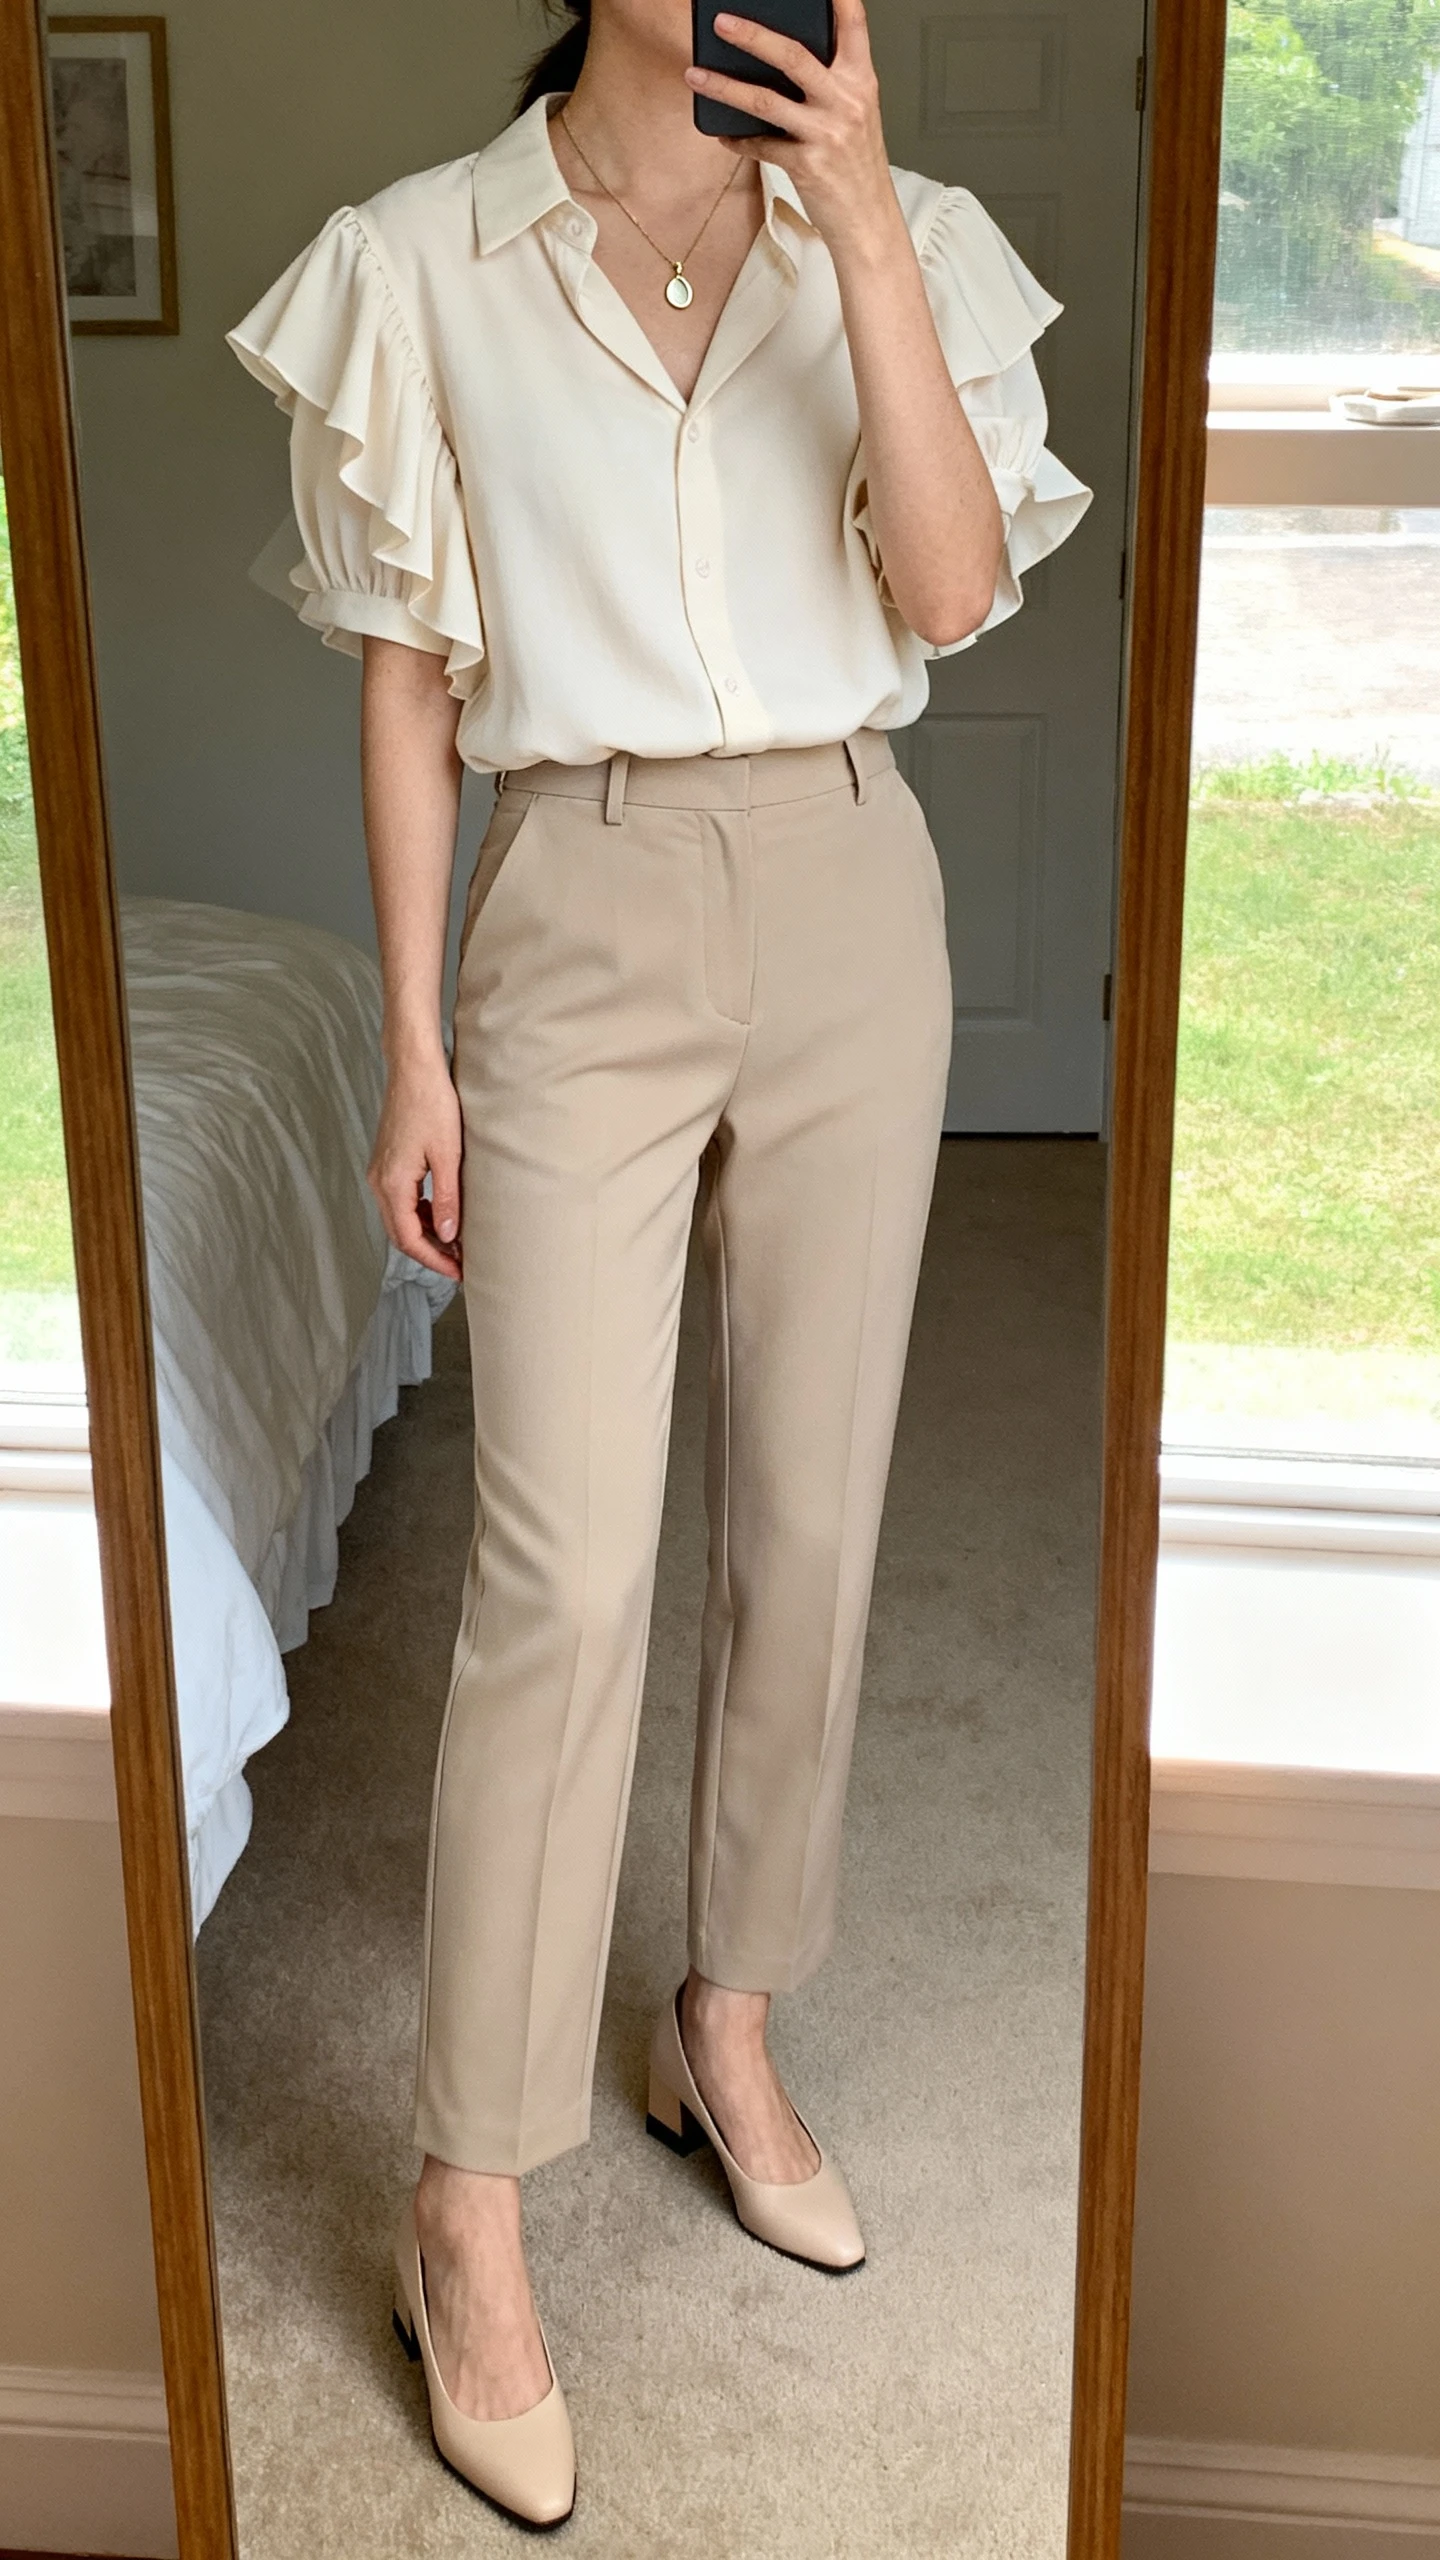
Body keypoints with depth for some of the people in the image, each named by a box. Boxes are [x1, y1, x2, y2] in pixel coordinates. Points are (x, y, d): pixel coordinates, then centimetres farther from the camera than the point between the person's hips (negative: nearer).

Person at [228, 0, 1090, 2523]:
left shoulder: (907, 239, 6)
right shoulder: (425, 261, 1)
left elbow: (956, 585, -8)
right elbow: (406, 683, 2)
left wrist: (862, 231, -17)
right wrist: (413, 1049, -1)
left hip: (848, 913, 3)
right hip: (580, 922, -3)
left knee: (806, 1525, 9)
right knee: (563, 1572, -8)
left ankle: (725, 2028, 30)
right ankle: (469, 2214, 4)